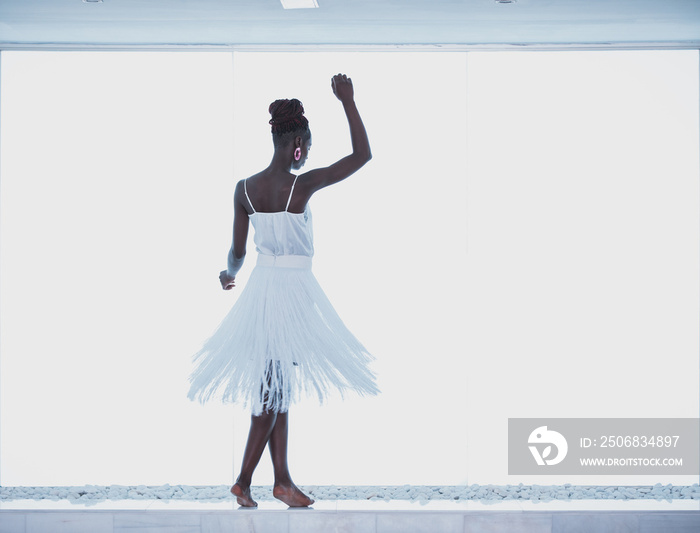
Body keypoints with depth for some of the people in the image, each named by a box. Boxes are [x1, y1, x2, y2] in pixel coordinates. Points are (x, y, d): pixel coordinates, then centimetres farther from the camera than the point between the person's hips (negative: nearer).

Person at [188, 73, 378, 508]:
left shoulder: (244, 189, -2)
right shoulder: (301, 185, -16)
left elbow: (238, 252, 3)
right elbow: (362, 154, -13)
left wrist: (230, 275, 18)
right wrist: (348, 102, -9)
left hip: (261, 289, 6)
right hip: (294, 292, -6)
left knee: (278, 389, 12)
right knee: (275, 389, 2)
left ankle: (283, 481, 16)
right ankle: (244, 480, 7)